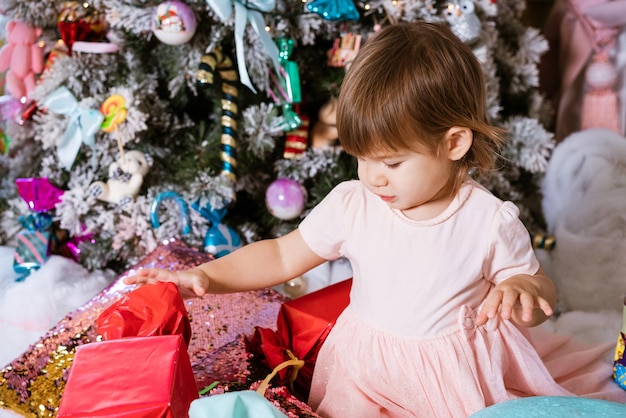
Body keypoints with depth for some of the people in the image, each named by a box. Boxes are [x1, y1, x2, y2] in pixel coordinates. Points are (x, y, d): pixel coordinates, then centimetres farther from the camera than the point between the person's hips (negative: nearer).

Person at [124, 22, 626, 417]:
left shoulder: (490, 220, -13)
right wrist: (205, 276, -6)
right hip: (367, 371, 1)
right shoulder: (351, 204, -7)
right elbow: (283, 256, 3)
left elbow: (541, 291, 0)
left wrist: (523, 289, -25)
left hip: (461, 372, -1)